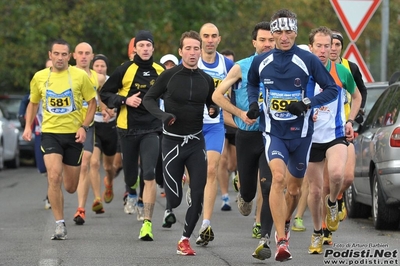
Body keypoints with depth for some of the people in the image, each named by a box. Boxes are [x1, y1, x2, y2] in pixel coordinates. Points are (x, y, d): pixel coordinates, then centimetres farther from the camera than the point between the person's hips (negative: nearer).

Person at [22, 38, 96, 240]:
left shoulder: (80, 76, -4)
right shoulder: (39, 77, 2)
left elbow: (92, 102, 3)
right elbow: (33, 103, 16)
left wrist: (84, 126, -9)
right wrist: (28, 126, 3)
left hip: (74, 134, 0)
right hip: (50, 133, 0)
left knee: (70, 187, 7)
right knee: (54, 177, -20)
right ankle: (60, 224, -12)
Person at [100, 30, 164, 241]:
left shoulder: (160, 72, 3)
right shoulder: (124, 70, -4)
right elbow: (104, 94, 1)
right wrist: (125, 100, -13)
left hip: (151, 129, 0)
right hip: (127, 128, 0)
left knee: (149, 175, -14)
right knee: (130, 173, 12)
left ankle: (147, 222, -15)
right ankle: (132, 192, 51)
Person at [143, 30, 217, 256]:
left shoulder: (206, 80, 3)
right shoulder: (169, 76, -7)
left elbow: (212, 103, 16)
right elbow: (149, 98, 2)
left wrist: (214, 110, -7)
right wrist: (162, 114, -16)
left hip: (196, 142, 3)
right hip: (172, 141, -3)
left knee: (199, 195, -5)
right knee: (174, 198, -4)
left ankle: (185, 239, 10)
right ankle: (169, 211, 33)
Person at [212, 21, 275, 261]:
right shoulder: (242, 67, -1)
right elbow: (217, 95, 1)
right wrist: (241, 113, -11)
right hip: (247, 135, 1)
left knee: (269, 187, -15)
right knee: (248, 186, 13)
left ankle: (265, 239, -14)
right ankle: (245, 199, 52)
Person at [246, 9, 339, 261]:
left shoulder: (308, 60, -8)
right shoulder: (261, 62, 0)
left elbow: (332, 89, -4)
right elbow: (252, 83, 22)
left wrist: (307, 103, -18)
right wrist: (254, 103, 2)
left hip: (301, 132, 0)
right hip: (273, 132, 0)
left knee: (294, 187, 12)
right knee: (278, 177, -23)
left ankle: (285, 225, 44)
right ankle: (282, 242, -25)